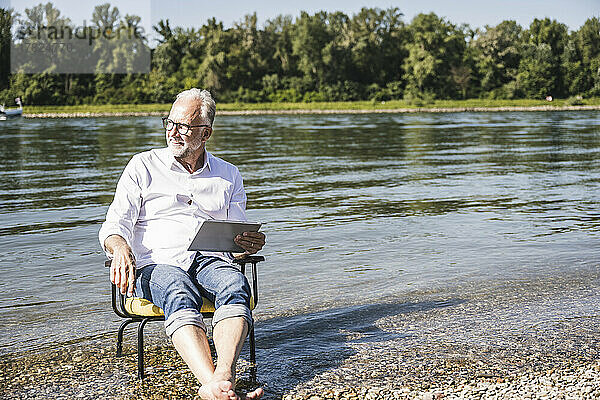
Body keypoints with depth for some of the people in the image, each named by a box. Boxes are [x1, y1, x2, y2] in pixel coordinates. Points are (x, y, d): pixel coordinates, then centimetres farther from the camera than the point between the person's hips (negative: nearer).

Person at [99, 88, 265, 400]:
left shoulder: (228, 176, 19)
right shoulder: (143, 167, 13)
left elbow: (237, 240, 20)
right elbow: (115, 224, 6)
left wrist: (251, 243, -6)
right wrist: (120, 249, -19)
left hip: (211, 261, 2)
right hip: (157, 263, -2)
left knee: (235, 286, -36)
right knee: (179, 293, -39)